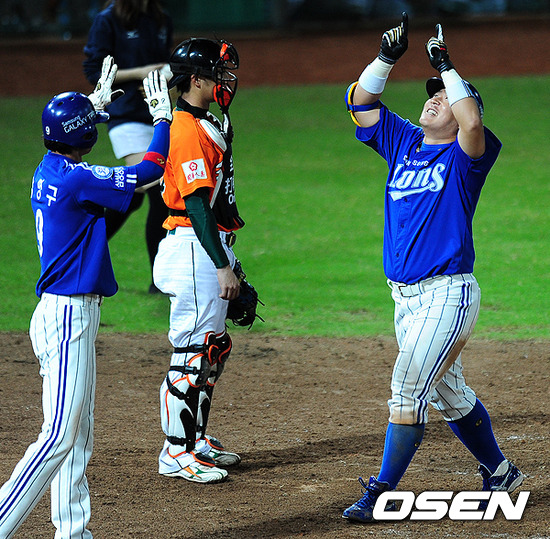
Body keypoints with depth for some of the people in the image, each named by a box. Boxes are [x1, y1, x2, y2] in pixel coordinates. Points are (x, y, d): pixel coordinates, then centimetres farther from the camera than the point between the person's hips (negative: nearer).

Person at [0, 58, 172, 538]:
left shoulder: (48, 171, 8)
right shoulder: (76, 179, -18)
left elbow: (69, 139, 34)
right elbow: (148, 172, -14)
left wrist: (95, 101, 44)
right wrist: (163, 119, -1)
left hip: (62, 313, 10)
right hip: (69, 315, -10)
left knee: (78, 435, 13)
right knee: (60, 435, -11)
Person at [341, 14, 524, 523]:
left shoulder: (464, 156, -6)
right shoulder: (403, 142, 12)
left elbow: (473, 122, -28)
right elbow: (360, 100, 11)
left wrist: (447, 65, -21)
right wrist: (387, 57, -2)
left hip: (449, 294, -7)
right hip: (406, 296, 7)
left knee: (408, 389, -12)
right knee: (449, 393, 16)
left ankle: (381, 494, -10)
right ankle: (499, 473, 31)